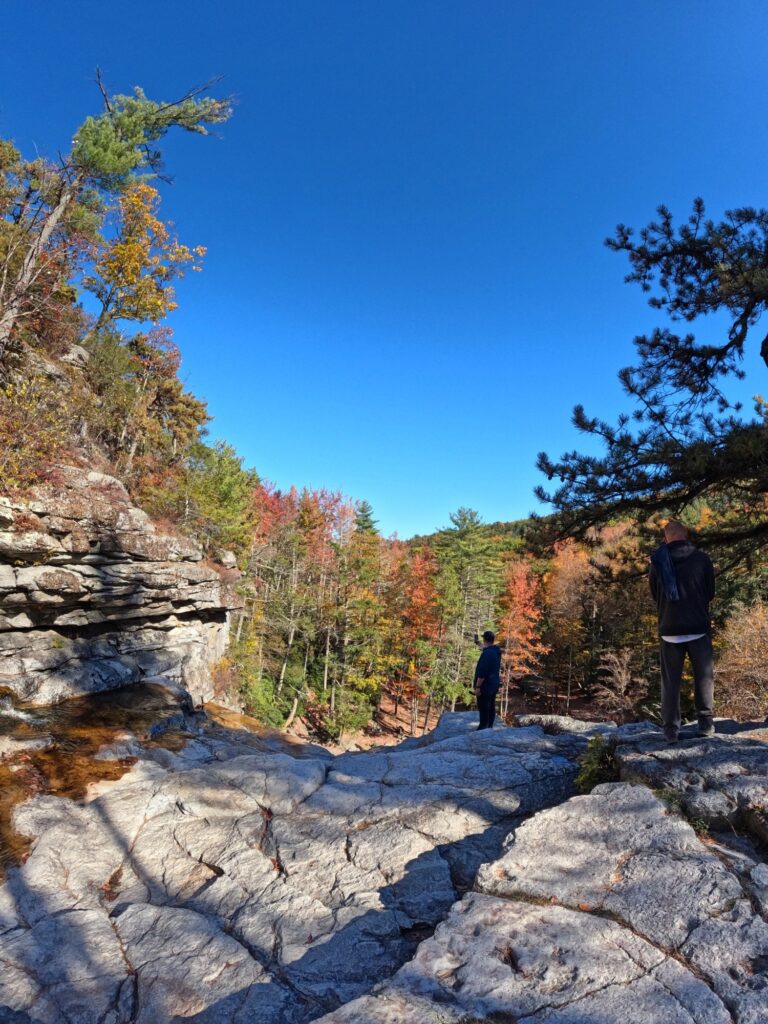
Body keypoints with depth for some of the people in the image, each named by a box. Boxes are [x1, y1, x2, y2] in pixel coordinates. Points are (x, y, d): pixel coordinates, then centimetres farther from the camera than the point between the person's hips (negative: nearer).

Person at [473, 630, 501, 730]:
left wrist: (478, 686, -19)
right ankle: (489, 727, 21)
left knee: (483, 708, -3)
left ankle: (483, 728, 0)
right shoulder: (496, 652, 6)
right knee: (491, 707, 14)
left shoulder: (487, 653, -23)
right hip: (494, 684, 9)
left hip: (486, 685, -9)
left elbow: (482, 672, -25)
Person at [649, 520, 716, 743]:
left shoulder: (657, 561, -2)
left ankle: (671, 729, 4)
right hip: (698, 628, -1)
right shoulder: (702, 558, -5)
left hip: (669, 629, 1)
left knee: (670, 680, 6)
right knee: (704, 676, 12)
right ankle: (705, 723, 10)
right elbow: (710, 592, 6)